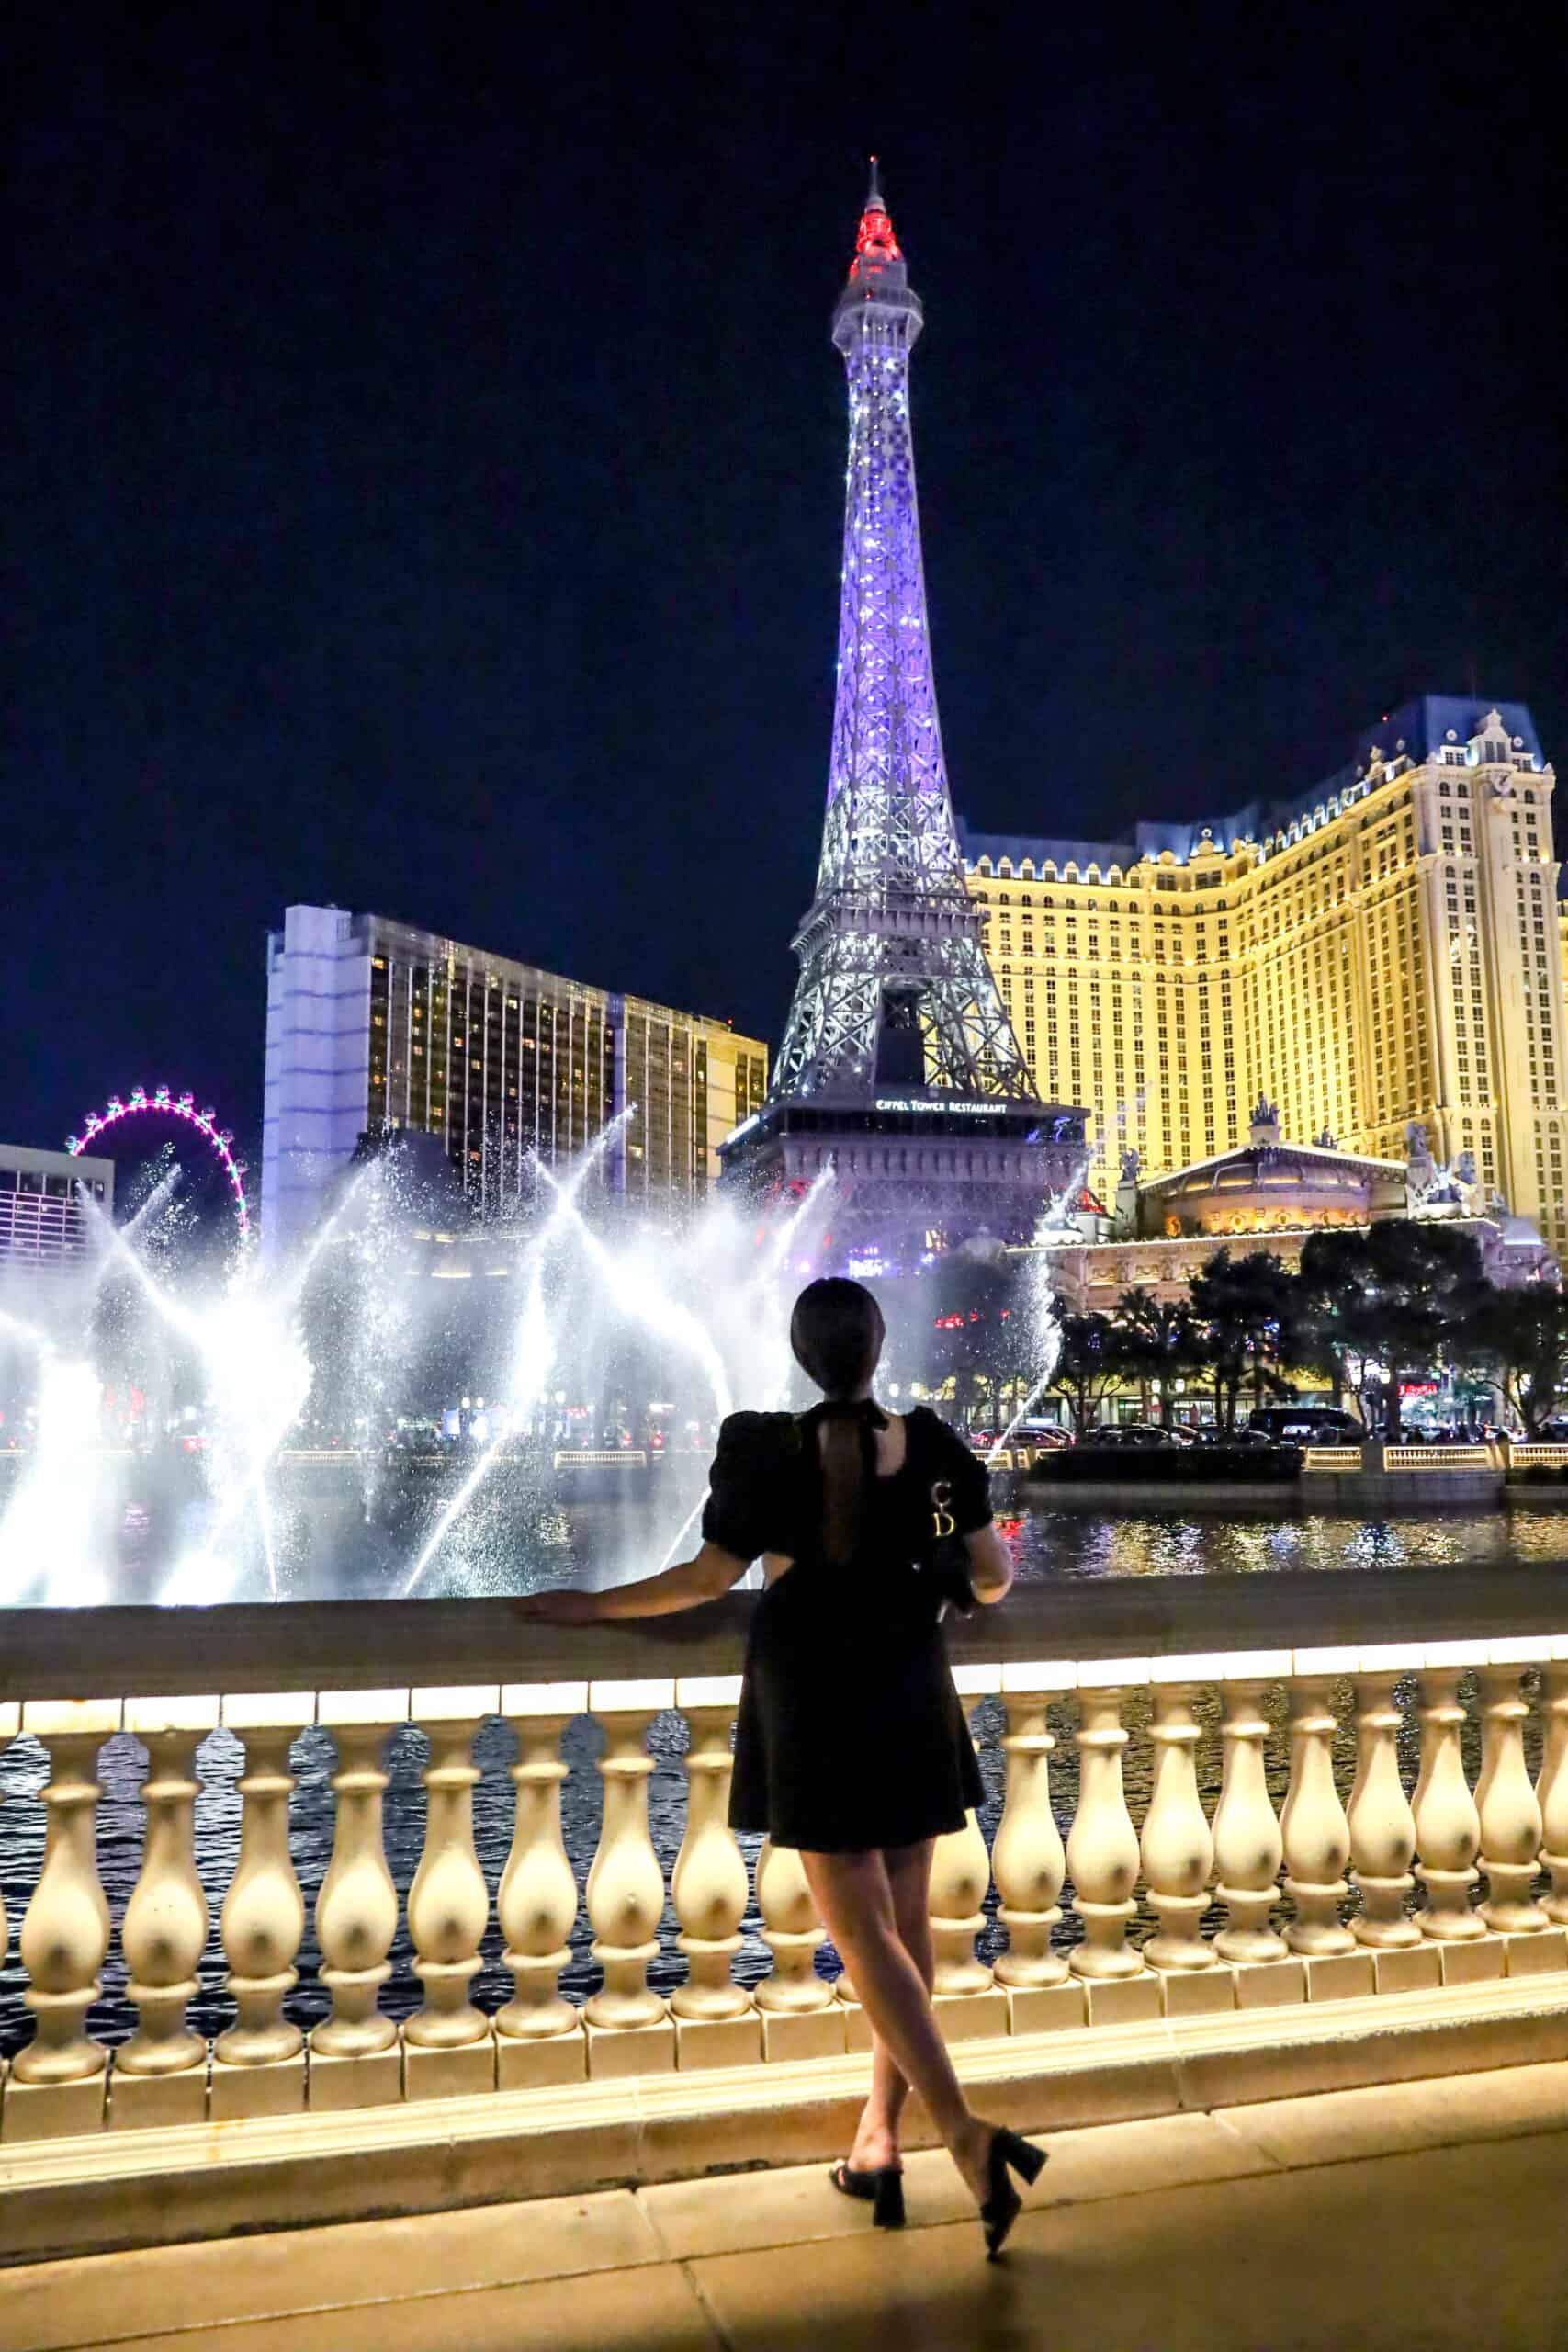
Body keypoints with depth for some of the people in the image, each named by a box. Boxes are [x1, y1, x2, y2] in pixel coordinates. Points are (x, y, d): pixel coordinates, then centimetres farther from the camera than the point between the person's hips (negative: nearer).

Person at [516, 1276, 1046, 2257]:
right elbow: (991, 1578, 0)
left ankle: (966, 2133, -8)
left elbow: (709, 1577, -9)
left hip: (811, 1705, -3)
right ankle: (880, 2136, 23)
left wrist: (592, 1606, 4)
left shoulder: (766, 1446, -12)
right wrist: (950, 1577, 24)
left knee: (862, 1928, 2)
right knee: (907, 1918, 15)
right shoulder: (933, 1444, -5)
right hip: (912, 1700, 3)